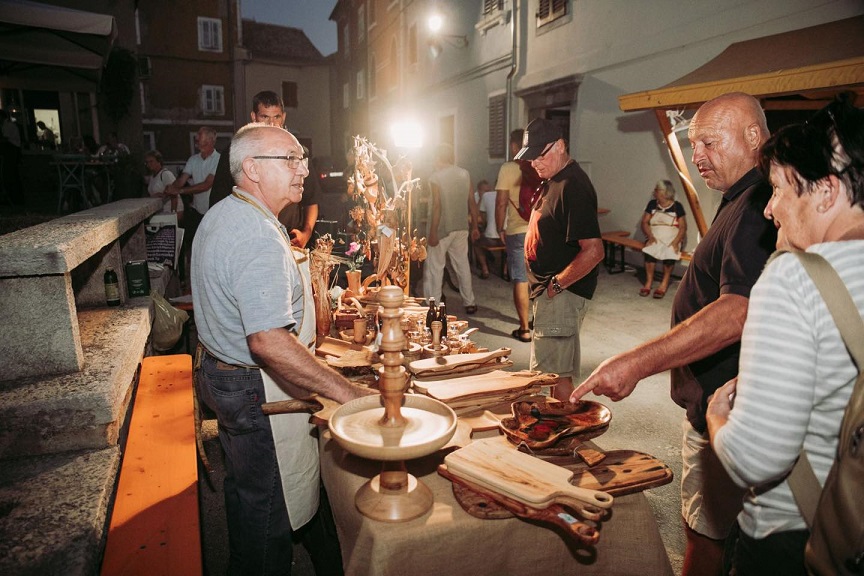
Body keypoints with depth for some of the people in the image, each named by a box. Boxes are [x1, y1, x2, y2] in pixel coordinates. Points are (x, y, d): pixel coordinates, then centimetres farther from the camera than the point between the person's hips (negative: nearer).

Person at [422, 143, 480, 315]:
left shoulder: (435, 177, -11)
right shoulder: (465, 174, 3)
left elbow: (436, 206, -18)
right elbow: (472, 202, 6)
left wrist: (433, 233, -17)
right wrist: (475, 226, 13)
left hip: (442, 229, -5)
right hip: (461, 228, 5)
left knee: (434, 267, 3)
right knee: (462, 264, 14)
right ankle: (469, 303, 20)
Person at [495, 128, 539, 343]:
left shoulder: (508, 168, -9)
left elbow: (501, 203, -10)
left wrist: (500, 229, 2)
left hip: (518, 232, -4)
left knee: (520, 281, 2)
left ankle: (525, 329, 5)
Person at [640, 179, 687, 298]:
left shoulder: (677, 206, 0)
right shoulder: (652, 204, 8)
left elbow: (683, 227, -2)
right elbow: (644, 222, 4)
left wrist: (675, 241, -18)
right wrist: (650, 236, -13)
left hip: (672, 239, -2)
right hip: (655, 238, 2)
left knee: (670, 253, -34)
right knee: (650, 250, -33)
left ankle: (664, 283, -19)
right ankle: (648, 282, -23)